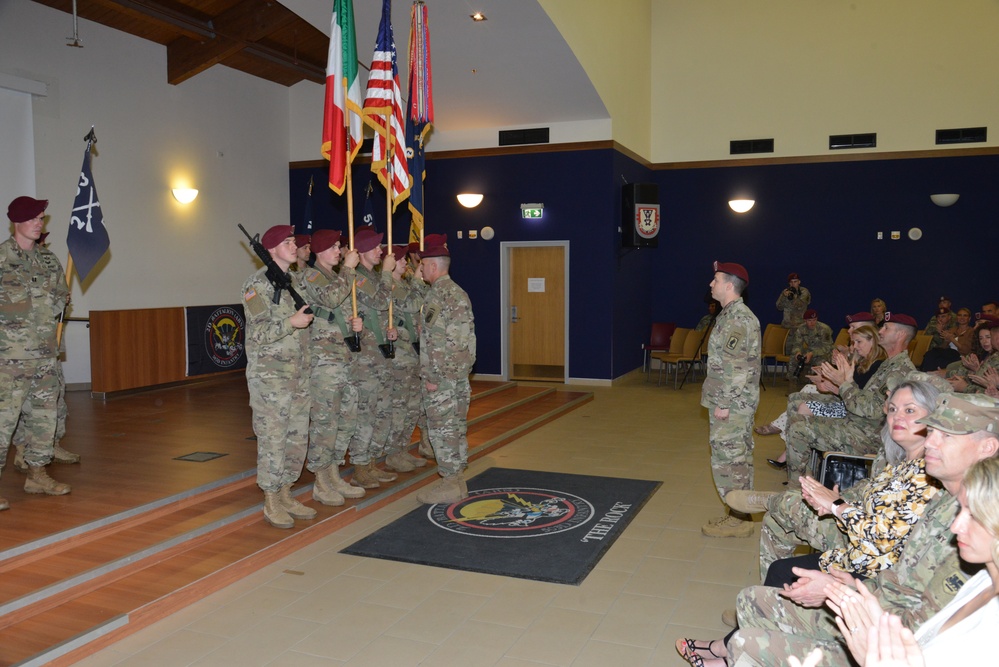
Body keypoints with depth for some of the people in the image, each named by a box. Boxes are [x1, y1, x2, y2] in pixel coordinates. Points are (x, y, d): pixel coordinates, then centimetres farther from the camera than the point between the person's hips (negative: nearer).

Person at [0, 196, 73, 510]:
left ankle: (37, 474, 23)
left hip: (46, 353, 6)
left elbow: (62, 295, 17)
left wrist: (56, 303, 0)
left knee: (44, 414, 11)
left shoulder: (49, 259, 13)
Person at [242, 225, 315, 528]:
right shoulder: (258, 284, -9)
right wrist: (291, 323, -23)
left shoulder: (295, 281, 13)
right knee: (272, 438, -1)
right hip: (269, 375, -8)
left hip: (299, 374, 8)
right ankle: (271, 503, 11)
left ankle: (285, 496, 24)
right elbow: (258, 332, -16)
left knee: (297, 437, 11)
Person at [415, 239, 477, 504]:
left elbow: (438, 341, -20)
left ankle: (450, 483, 5)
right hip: (456, 375, 10)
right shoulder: (454, 291, 14)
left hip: (441, 376, -10)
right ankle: (455, 479, 23)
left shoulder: (441, 294, -16)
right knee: (454, 427, 14)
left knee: (442, 428, -2)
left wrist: (433, 377, -17)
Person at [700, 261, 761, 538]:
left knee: (727, 459, -4)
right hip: (735, 404, 10)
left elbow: (734, 366, -23)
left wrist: (724, 403, -21)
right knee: (737, 458, 15)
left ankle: (738, 520, 5)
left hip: (731, 404, -10)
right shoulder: (733, 314, 14)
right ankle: (740, 515, 24)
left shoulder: (738, 318, -18)